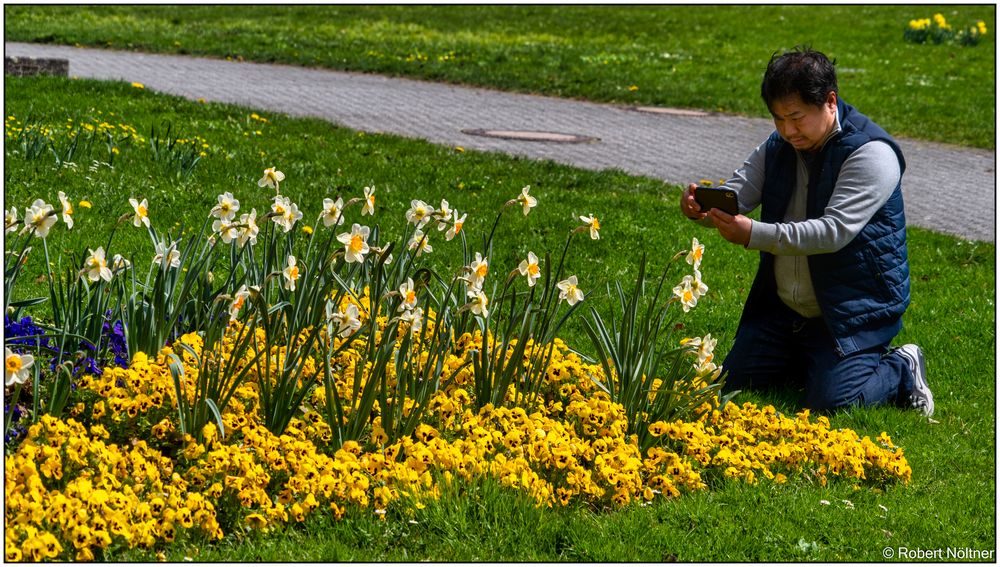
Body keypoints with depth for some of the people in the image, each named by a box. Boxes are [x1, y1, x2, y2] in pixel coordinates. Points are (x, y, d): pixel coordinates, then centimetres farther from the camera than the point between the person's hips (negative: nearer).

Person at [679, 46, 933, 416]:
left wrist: (756, 236, -37)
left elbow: (835, 231, -28)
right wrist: (702, 208, -26)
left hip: (853, 311, -7)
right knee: (732, 384, 3)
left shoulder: (870, 153, -19)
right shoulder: (778, 147, 5)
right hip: (782, 307, 7)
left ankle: (903, 370, 10)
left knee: (831, 400, -20)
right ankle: (809, 358, 26)